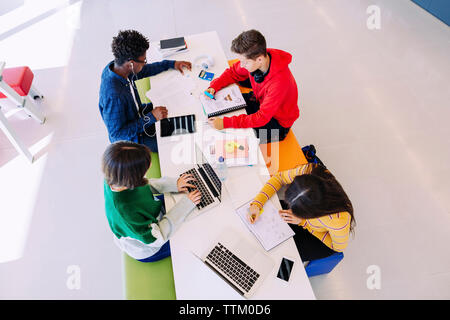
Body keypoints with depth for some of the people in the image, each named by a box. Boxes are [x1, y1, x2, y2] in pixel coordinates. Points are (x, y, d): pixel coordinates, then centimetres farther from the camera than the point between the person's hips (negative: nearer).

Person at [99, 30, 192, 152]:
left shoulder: (116, 67, -14)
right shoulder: (114, 96, -40)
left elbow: (144, 71, 8)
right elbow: (117, 134, -31)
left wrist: (172, 64, 5)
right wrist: (151, 117, -32)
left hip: (137, 115, 9)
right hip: (131, 139, -8)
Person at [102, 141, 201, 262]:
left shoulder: (115, 180, -25)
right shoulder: (125, 212, -47)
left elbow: (143, 185, -4)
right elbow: (157, 238, -34)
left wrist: (173, 183, -15)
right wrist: (185, 205, -30)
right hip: (147, 250, -6)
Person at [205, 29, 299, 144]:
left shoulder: (279, 81, -38)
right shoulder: (252, 60, -19)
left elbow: (262, 117, -35)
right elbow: (233, 72, 2)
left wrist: (225, 123, -40)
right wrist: (214, 87, -14)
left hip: (277, 122, -7)